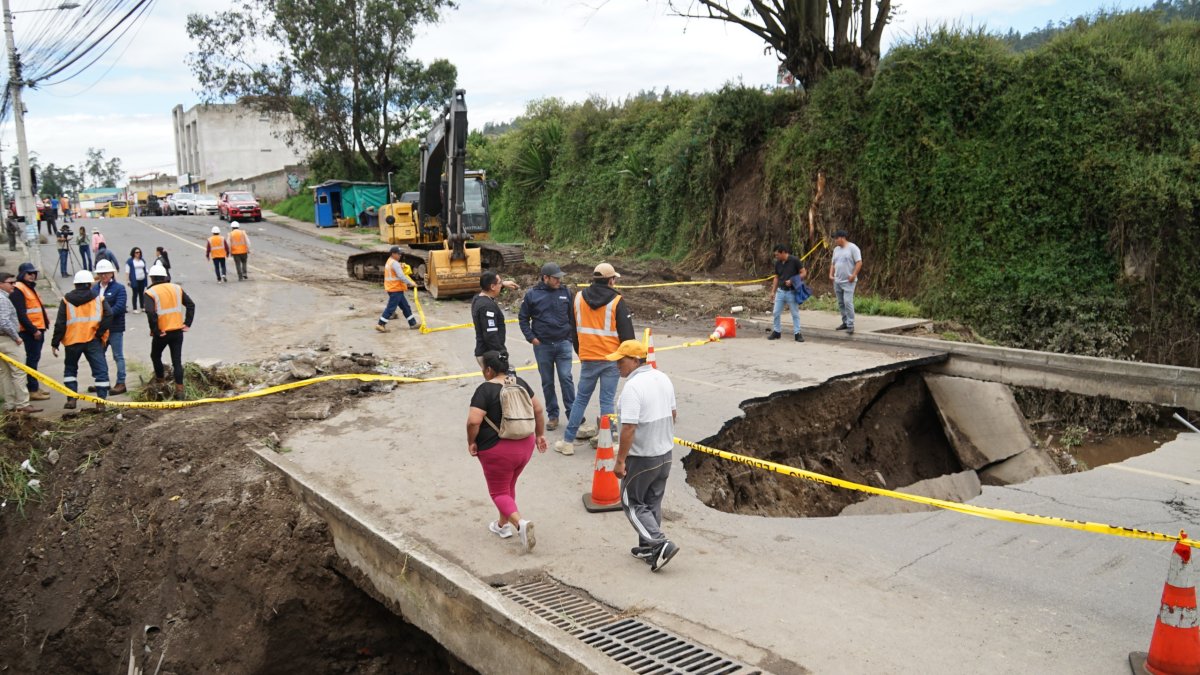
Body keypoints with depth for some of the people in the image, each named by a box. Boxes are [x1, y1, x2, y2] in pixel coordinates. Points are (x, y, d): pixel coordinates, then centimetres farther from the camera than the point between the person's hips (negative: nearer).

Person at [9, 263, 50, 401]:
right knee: (32, 359, -8)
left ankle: (34, 388, 23)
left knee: (35, 358, 15)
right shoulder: (18, 290, -12)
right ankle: (33, 391, -6)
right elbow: (21, 314, -19)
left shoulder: (30, 288, 19)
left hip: (38, 329, 10)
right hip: (30, 331, -10)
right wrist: (33, 330, -20)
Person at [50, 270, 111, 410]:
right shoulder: (98, 298, 3)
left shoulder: (66, 300, 4)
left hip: (72, 341, 2)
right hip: (93, 341, -2)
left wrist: (55, 343, 5)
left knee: (70, 369, 20)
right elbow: (108, 316, -11)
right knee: (101, 370, 1)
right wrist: (99, 333, -4)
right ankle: (101, 401, -6)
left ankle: (71, 399, 14)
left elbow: (60, 323, 1)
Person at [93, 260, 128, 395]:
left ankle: (121, 383, 6)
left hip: (115, 328, -6)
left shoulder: (119, 288, -7)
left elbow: (119, 306, -17)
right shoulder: (95, 288, 10)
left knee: (118, 356, 1)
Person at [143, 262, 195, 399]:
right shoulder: (176, 288, 6)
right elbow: (191, 305, 5)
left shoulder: (150, 293, -8)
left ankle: (160, 379, 31)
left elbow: (150, 313, -22)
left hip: (162, 333, -3)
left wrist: (155, 330, -14)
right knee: (177, 360, 4)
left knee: (155, 356, 22)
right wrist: (187, 323, 5)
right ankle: (179, 390, 0)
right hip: (178, 331, 4)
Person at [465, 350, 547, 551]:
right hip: (525, 446, 6)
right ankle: (503, 525, 35)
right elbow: (538, 410, 8)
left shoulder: (485, 390, -16)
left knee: (498, 492, 7)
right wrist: (540, 435, 17)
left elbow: (473, 421, -23)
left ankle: (520, 523, -15)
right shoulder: (520, 383, 3)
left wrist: (471, 442, -8)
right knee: (509, 486, 24)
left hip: (498, 451, -6)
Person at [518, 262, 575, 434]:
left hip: (563, 343, 0)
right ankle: (552, 415, 17)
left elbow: (572, 316, 11)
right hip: (542, 345, 0)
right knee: (547, 382, 8)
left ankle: (572, 411, 4)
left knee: (566, 378, -7)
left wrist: (571, 336, 5)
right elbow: (523, 318, 6)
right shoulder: (532, 295, -1)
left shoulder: (565, 292, 2)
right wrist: (531, 337, -3)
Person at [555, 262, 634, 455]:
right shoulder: (616, 301, -9)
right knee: (607, 401, 2)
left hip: (588, 358, 3)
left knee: (581, 398, 12)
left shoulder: (578, 298, 5)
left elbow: (573, 330, 14)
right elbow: (626, 333, -6)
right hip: (612, 359, -3)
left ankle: (568, 441, 12)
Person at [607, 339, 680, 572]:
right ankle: (648, 548, 26)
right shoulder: (663, 378, 4)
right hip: (665, 453, 8)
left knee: (632, 503, 6)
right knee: (653, 503, 18)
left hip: (642, 457, -8)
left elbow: (629, 428, -26)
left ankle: (660, 544, -4)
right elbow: (672, 414, 14)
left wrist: (620, 461, -19)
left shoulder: (633, 387, -23)